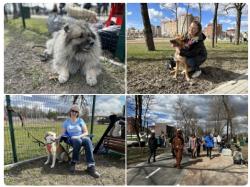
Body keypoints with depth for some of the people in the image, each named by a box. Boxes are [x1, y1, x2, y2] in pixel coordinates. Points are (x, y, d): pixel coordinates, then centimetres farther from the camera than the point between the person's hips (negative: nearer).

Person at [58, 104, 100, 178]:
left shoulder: (80, 120, 6)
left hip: (81, 137, 1)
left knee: (87, 140, -38)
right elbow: (63, 133, 6)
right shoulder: (66, 121, 9)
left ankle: (91, 167, -44)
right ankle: (73, 162, -23)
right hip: (71, 139, -1)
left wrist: (79, 136, -17)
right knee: (78, 141, -41)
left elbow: (86, 132, 1)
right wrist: (57, 138, -14)